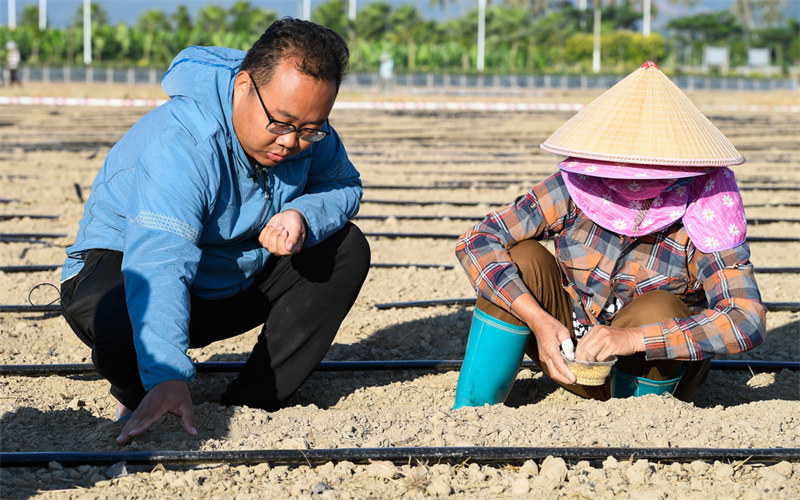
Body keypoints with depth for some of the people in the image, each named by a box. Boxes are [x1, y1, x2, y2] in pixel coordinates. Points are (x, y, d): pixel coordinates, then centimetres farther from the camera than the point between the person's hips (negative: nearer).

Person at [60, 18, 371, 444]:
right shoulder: (180, 142, -36)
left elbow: (344, 186, 1)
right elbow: (158, 265, -47)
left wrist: (302, 216, -26)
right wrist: (167, 378, -60)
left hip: (232, 283, 7)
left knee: (347, 248, -7)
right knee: (119, 324, -41)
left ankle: (252, 402, -10)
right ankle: (143, 399, -2)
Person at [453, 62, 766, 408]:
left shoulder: (702, 214, -23)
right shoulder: (574, 188, -16)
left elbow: (749, 321, -34)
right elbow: (476, 242, -18)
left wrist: (633, 338, -42)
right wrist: (538, 320, -31)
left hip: (656, 370, -2)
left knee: (655, 308, -33)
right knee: (520, 259, -19)